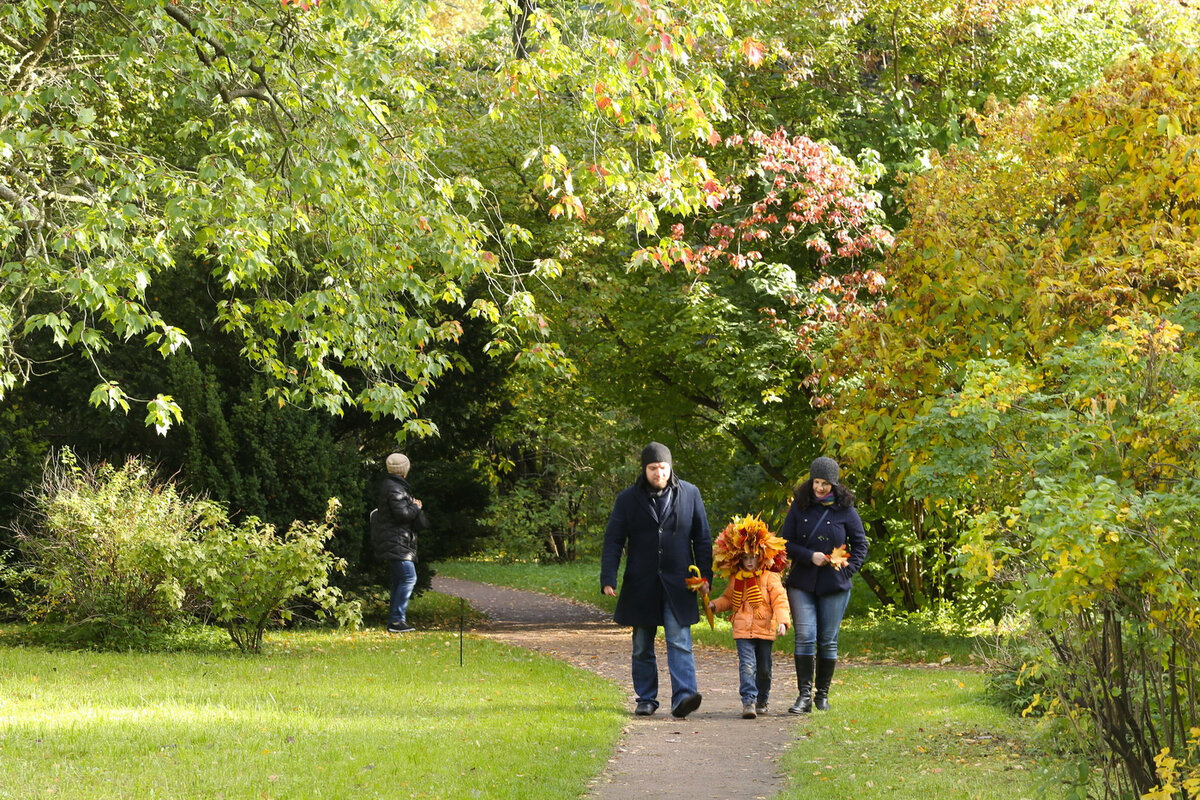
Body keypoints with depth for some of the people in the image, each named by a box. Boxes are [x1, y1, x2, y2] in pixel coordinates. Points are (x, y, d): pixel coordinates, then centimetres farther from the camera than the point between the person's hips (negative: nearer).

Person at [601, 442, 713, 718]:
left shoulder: (689, 494, 4)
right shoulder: (628, 499, 3)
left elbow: (702, 538, 10)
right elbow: (613, 541, 2)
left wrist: (705, 575, 3)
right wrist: (608, 579, -9)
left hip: (677, 585, -1)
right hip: (640, 587, 1)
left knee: (680, 642, -13)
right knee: (642, 648, 8)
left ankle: (683, 697, -21)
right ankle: (646, 699, 17)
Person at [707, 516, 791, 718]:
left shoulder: (770, 578, -2)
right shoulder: (735, 579, 10)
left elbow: (780, 600, -8)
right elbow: (728, 599, 25)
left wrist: (782, 621, -21)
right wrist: (715, 605, 6)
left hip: (765, 630, -1)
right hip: (742, 630, 1)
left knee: (763, 668, 12)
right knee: (747, 665, -14)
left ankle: (763, 699, 31)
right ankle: (748, 701, -21)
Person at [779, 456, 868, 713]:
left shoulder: (845, 510, 1)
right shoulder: (799, 507, 4)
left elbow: (860, 545, 6)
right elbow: (786, 542, 4)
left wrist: (846, 570, -7)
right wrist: (810, 556, -12)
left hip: (834, 585, 0)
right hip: (802, 583, 0)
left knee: (828, 641, 4)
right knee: (805, 637, -10)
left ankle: (823, 695, 14)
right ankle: (804, 695, -8)